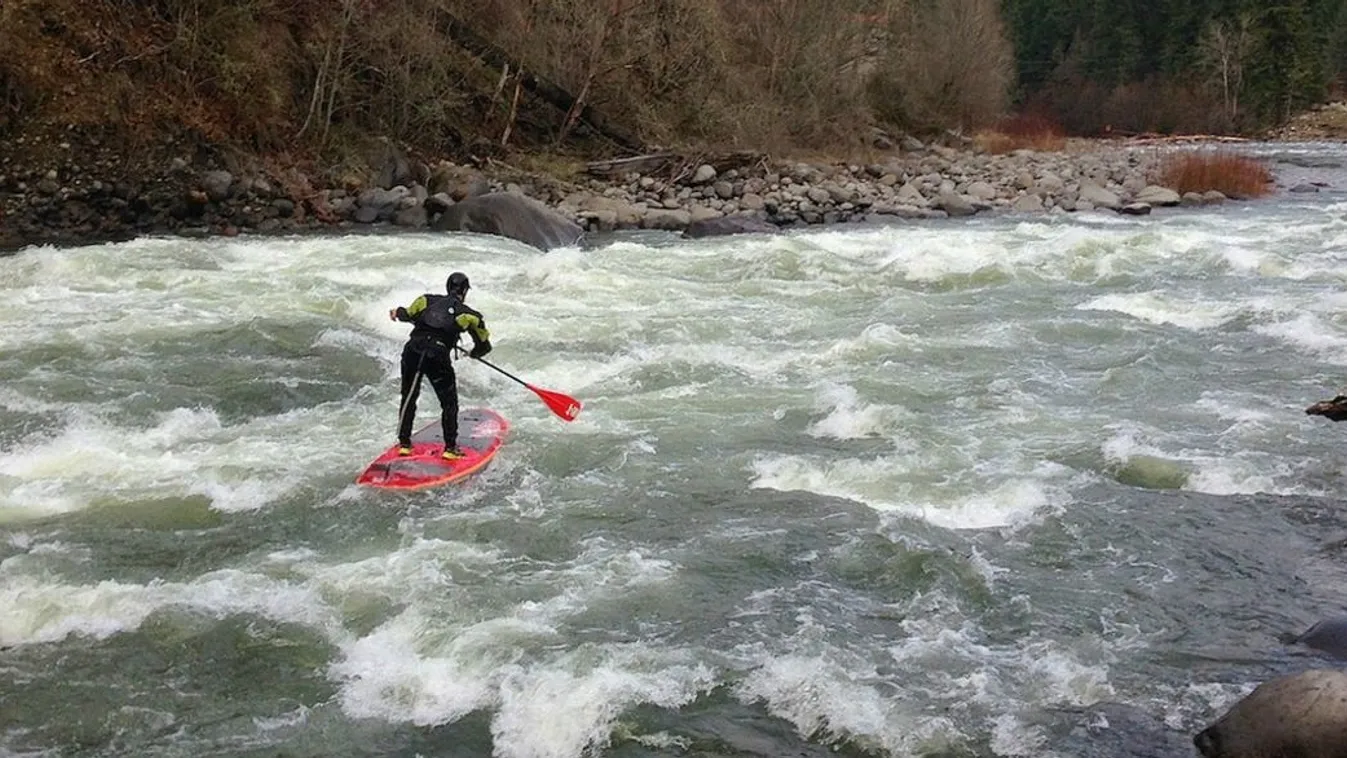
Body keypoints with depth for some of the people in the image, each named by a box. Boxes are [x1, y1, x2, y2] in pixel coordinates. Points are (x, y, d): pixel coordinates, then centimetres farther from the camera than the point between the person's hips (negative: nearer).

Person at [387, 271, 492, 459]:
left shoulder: (427, 300, 16)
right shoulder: (469, 314, 13)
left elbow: (409, 315, 9)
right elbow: (484, 345, 19)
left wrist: (397, 312, 32)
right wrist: (473, 353, 41)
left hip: (412, 350, 3)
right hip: (438, 355, -3)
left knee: (408, 398, 19)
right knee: (449, 403, 12)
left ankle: (404, 443, 22)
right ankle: (450, 448, 11)